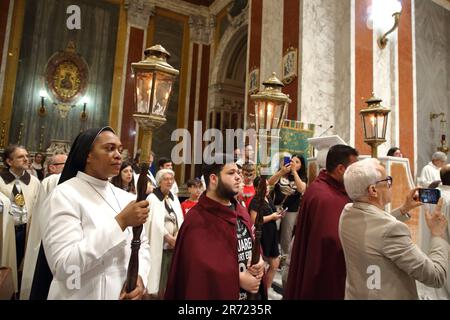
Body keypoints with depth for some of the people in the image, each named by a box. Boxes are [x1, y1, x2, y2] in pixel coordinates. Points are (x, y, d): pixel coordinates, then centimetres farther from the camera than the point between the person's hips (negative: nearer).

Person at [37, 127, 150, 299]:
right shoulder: (63, 196, -15)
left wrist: (140, 275, -15)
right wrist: (121, 222, -27)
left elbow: (142, 244, 5)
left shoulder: (124, 198, 3)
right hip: (84, 295, -5)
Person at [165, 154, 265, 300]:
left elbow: (253, 241, 9)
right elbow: (202, 264, -28)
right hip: (216, 292, -7)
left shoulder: (241, 211, 5)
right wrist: (238, 278, -22)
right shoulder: (197, 219, -21)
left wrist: (259, 259, -11)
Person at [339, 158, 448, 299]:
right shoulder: (392, 229, -31)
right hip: (388, 296, -6)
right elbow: (436, 276, -21)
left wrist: (404, 209, 10)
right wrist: (437, 233, -9)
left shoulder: (346, 212, -10)